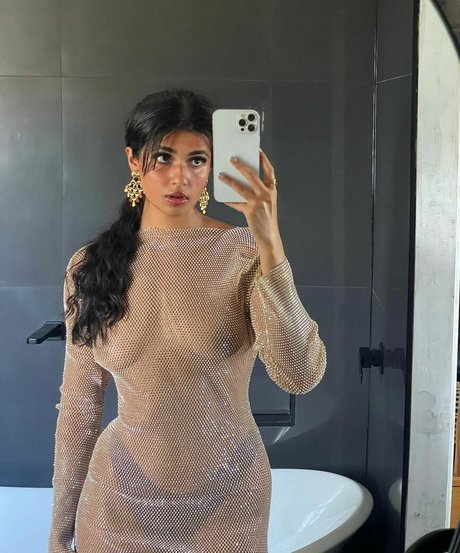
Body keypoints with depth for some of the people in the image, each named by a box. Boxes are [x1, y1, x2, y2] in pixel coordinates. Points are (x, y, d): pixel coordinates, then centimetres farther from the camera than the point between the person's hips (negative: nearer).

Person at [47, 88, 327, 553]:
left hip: (228, 497, -1)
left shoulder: (245, 253, -12)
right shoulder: (90, 266, -5)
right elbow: (78, 406, 1)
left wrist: (269, 240, -30)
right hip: (122, 498, 1)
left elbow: (299, 375, -25)